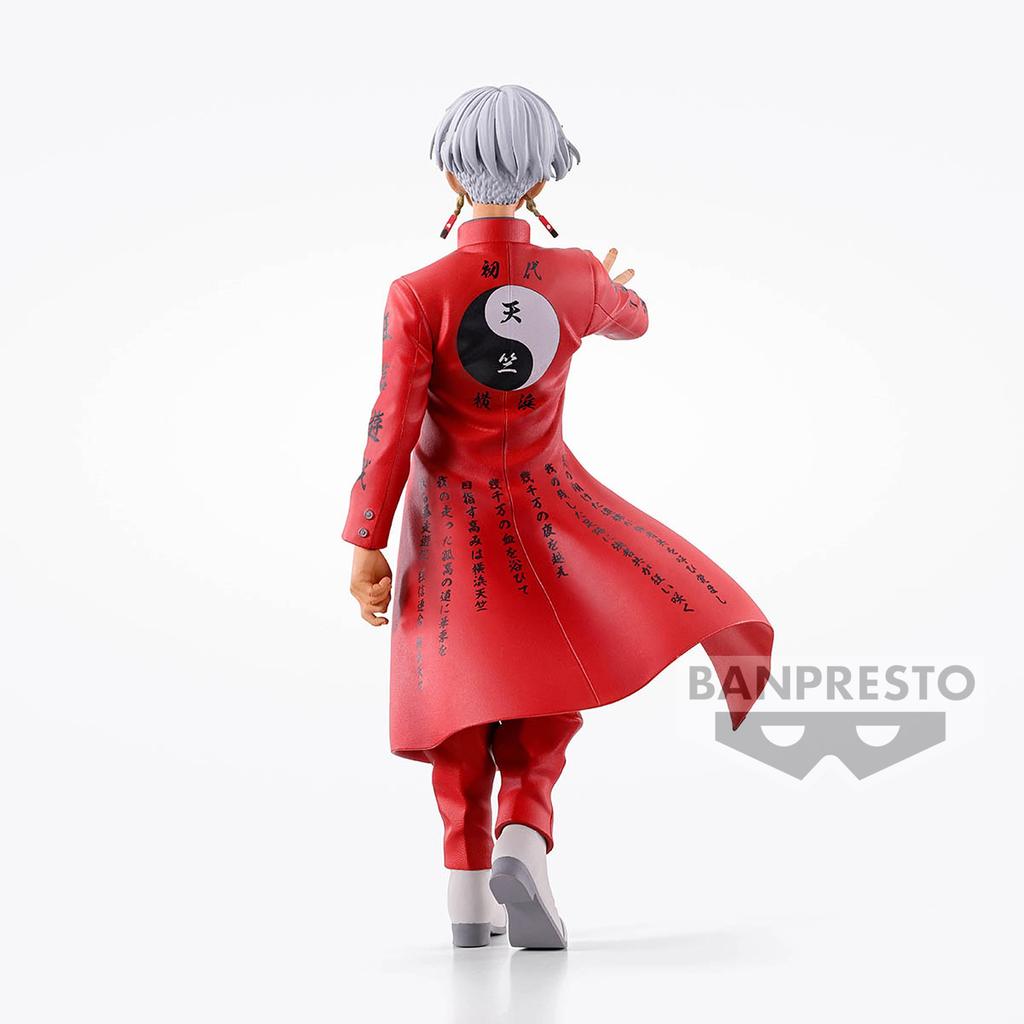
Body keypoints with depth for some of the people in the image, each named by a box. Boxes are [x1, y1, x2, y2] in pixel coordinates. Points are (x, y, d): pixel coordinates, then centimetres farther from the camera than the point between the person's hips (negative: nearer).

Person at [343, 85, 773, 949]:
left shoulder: (417, 295, -17)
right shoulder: (580, 279, -10)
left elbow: (392, 430, -16)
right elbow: (632, 321, 15)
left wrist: (367, 546, -7)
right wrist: (616, 285, 39)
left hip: (449, 522, 0)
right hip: (543, 504, 0)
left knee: (464, 699, 14)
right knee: (542, 694, 12)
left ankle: (469, 894, 19)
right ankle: (521, 842, -13)